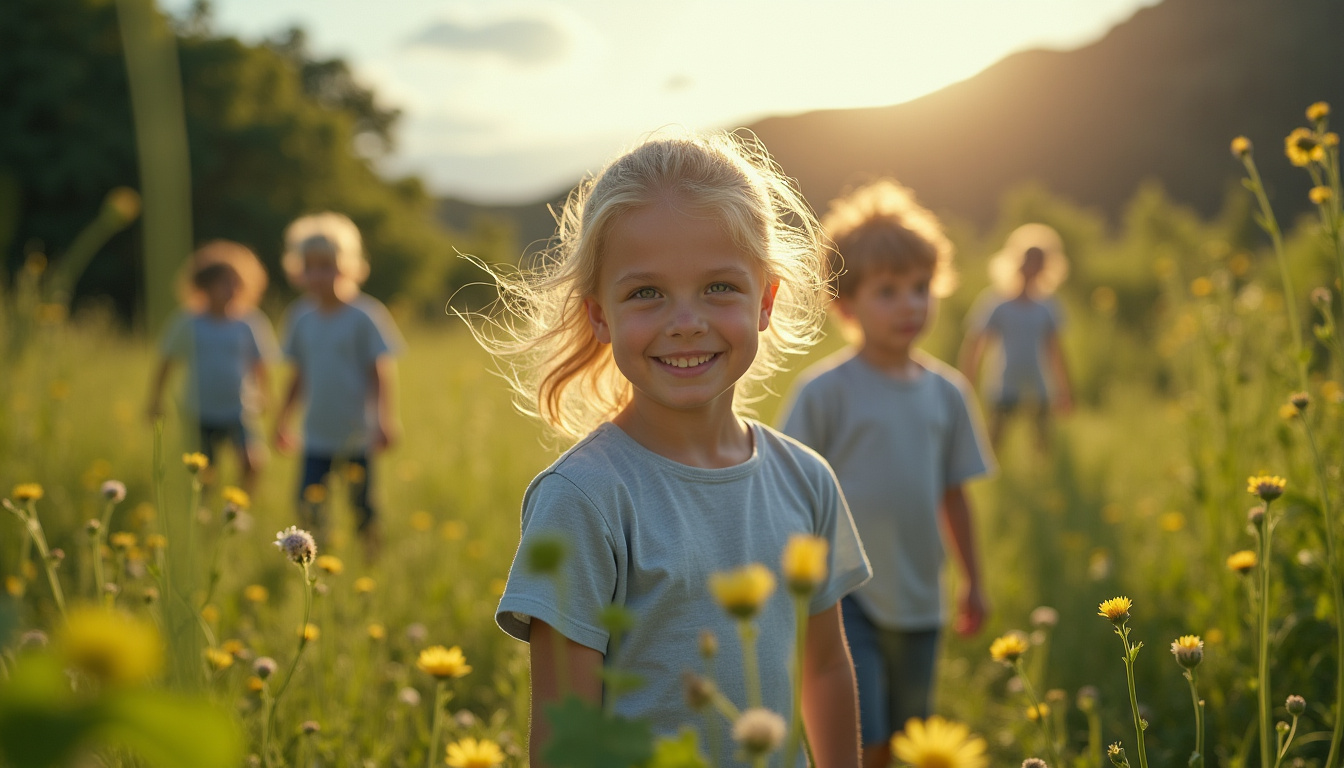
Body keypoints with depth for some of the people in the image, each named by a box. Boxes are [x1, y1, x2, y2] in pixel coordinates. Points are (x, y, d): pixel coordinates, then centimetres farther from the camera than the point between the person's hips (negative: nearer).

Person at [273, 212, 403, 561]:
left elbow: (380, 373, -7)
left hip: (358, 434, -3)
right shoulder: (300, 317, 4)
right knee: (309, 503, -8)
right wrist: (282, 420, 19)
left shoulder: (364, 316, -9)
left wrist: (384, 421, -12)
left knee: (363, 509, 7)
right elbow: (300, 375, 14)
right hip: (317, 434, 3)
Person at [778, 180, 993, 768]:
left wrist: (973, 582, 18)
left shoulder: (946, 392, 4)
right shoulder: (824, 391, -11)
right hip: (843, 596, -5)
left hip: (918, 602, 5)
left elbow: (954, 493, 13)